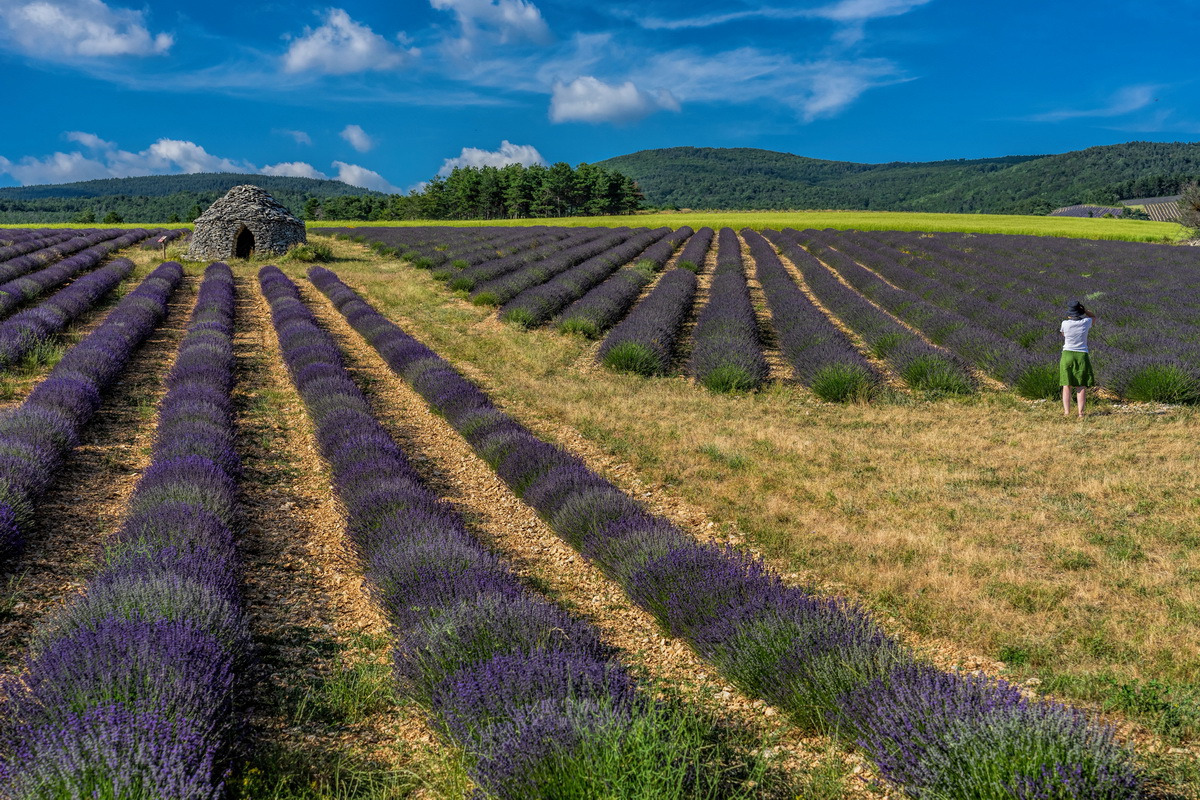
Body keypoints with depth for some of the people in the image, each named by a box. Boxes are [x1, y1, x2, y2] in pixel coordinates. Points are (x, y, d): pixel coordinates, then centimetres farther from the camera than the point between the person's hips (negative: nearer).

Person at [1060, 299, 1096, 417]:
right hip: (1082, 356, 1)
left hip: (1067, 355, -1)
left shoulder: (1065, 324, -8)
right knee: (1081, 386, 4)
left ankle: (1067, 412, -2)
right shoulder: (1085, 322, -3)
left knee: (1066, 385, 5)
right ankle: (1081, 412, -4)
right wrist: (1084, 309, 6)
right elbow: (1094, 317, 20)